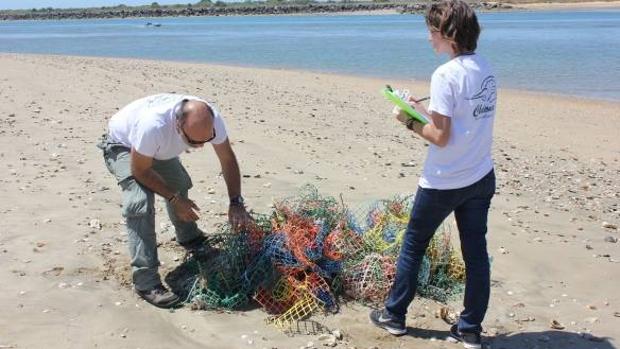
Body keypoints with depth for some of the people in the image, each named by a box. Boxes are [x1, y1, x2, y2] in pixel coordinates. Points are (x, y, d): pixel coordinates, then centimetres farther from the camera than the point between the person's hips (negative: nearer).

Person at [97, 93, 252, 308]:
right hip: (123, 146, -6)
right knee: (141, 204, -23)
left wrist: (236, 203, -21)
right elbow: (141, 171, -29)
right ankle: (145, 282, -19)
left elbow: (228, 159, -15)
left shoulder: (211, 119, -30)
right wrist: (174, 199, -25)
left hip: (159, 149, 6)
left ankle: (190, 238, 43)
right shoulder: (153, 125, -46)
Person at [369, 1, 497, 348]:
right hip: (481, 178, 7)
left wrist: (411, 121, -5)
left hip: (443, 183, -7)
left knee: (413, 246, 12)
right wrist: (426, 109, 11)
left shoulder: (446, 75, -19)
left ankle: (394, 315, 25)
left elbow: (441, 137, -20)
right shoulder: (486, 70, 5)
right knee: (476, 252, 11)